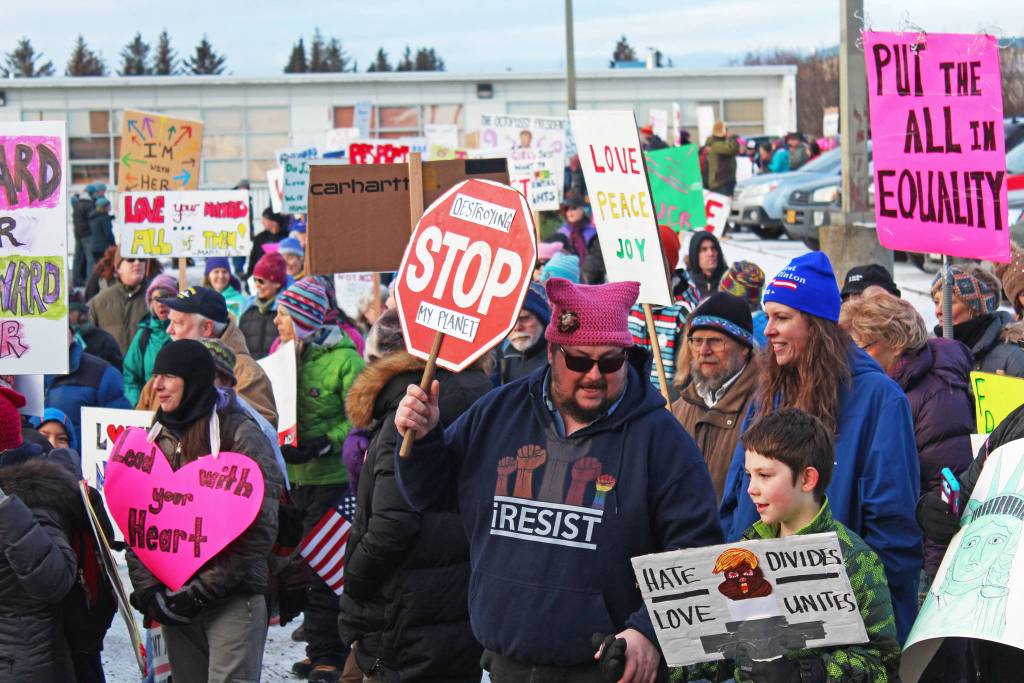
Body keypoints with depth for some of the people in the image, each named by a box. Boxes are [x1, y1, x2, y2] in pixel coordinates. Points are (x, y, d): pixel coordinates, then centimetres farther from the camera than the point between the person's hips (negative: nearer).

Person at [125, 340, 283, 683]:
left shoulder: (239, 433, -6)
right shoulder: (155, 439, 13)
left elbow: (258, 526, -11)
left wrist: (206, 587, -14)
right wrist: (148, 589, -1)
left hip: (232, 599, -6)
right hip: (174, 601, 6)